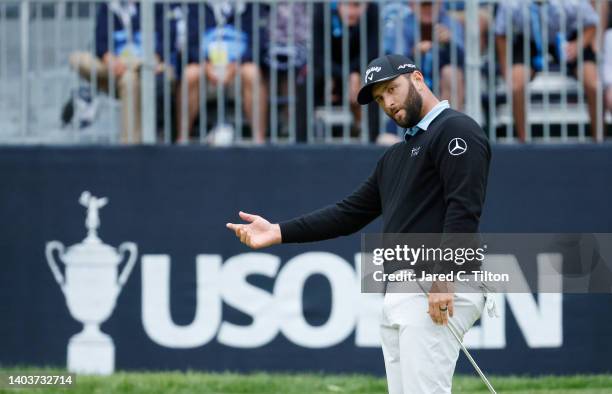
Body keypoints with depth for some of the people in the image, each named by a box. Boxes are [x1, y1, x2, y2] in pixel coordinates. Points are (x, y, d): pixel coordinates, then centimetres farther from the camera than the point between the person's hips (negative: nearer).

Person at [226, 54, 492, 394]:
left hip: (441, 294, -10)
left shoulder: (456, 130, -4)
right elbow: (351, 213, 25)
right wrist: (278, 233, 17)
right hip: (397, 296, 10)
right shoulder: (395, 156, 25)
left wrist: (444, 278, -24)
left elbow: (464, 209, -16)